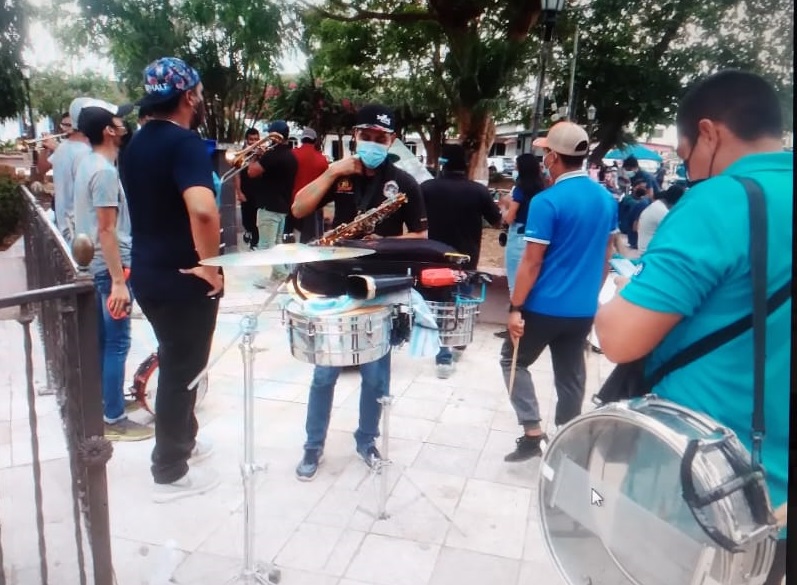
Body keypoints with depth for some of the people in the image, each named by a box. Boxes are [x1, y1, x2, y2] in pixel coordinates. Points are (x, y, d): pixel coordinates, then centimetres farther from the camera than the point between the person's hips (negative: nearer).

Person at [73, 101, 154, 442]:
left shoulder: (88, 163, 11)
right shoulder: (104, 171, -20)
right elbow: (106, 230, -24)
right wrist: (118, 282, -24)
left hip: (91, 264, 10)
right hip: (108, 267, -10)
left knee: (102, 339, 19)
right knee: (117, 343, -3)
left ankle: (102, 398, 33)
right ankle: (113, 419, 4)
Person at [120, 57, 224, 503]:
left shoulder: (137, 144, 9)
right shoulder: (185, 142, -19)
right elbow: (202, 210, -36)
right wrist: (210, 265, -25)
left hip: (148, 272, 9)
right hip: (183, 278, -9)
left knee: (175, 362, 24)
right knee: (182, 369, 4)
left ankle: (182, 440, 41)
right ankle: (171, 472, 19)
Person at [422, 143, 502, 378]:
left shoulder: (426, 188, -9)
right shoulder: (479, 191, -10)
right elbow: (497, 222, 2)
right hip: (467, 260, 0)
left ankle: (444, 358, 10)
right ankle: (458, 346, 33)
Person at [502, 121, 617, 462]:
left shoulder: (547, 201, -16)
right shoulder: (607, 200, 5)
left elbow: (532, 262, -16)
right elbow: (606, 256, 12)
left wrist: (515, 308, -10)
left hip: (545, 306, -6)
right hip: (583, 308, 6)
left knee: (513, 361, 14)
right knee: (571, 376, 15)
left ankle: (532, 432, 7)